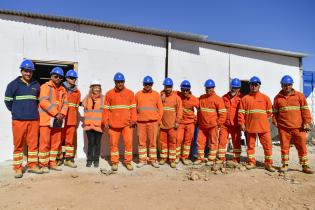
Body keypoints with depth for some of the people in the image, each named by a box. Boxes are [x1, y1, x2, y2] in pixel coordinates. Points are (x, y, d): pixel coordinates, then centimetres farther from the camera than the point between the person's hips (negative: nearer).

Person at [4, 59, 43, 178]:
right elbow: (8, 100, 5)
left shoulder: (36, 85, 11)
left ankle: (32, 165, 17)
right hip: (19, 120, -3)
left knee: (33, 143, 6)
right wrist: (16, 111, 10)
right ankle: (17, 168, 12)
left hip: (34, 119, 3)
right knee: (18, 144, 3)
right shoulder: (13, 84, 0)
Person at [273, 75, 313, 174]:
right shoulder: (277, 97, 7)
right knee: (284, 146, 7)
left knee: (302, 146, 4)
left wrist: (307, 122, -5)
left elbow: (305, 109, 1)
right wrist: (275, 121, 1)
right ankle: (285, 164, 18)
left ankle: (305, 165, 17)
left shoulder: (299, 95, 4)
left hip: (298, 127, -1)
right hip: (283, 127, 1)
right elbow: (275, 111, 11)